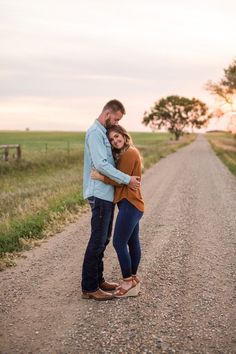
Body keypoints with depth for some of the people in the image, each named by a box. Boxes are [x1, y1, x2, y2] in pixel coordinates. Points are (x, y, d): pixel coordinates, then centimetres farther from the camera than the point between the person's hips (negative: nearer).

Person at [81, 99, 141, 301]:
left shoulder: (103, 133, 18)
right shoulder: (95, 132, -13)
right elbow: (100, 164, -23)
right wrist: (127, 180, -21)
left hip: (107, 194, 10)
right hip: (100, 193, -10)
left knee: (103, 239, 15)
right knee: (98, 240, -6)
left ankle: (98, 280, 25)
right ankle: (89, 288, 2)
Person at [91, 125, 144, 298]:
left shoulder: (129, 153, -14)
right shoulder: (126, 154, 17)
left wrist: (100, 177, -16)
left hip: (130, 204, -10)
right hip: (132, 203, 10)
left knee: (119, 242, -7)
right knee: (132, 241, 14)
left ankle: (129, 283, 2)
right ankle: (133, 279, 24)